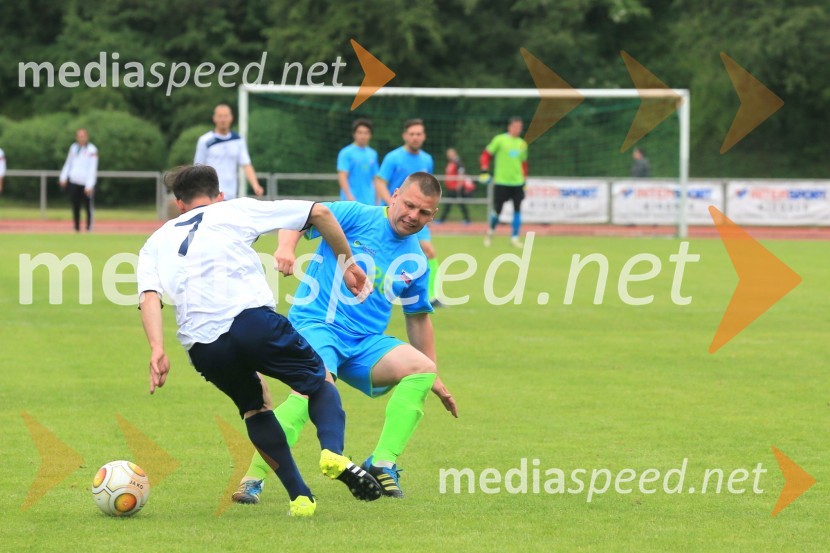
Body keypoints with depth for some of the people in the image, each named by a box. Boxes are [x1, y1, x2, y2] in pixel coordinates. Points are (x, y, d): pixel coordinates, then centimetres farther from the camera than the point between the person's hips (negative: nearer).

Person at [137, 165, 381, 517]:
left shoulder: (156, 242, 29)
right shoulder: (236, 210, 24)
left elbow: (149, 295, 8)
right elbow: (319, 212, 19)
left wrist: (157, 350, -3)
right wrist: (346, 263, 32)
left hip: (202, 348, 2)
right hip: (251, 318, -2)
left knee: (254, 408, 28)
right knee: (320, 383, 18)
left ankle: (299, 497, 16)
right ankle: (333, 452, -13)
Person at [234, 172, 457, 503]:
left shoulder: (415, 261, 13)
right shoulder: (357, 216, -3)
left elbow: (418, 318, 25)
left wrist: (435, 380, 25)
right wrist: (286, 247, -34)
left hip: (366, 343, 6)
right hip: (316, 325, -6)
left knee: (422, 367, -19)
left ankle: (382, 464, -16)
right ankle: (253, 478, -26)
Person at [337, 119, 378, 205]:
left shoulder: (373, 154, 13)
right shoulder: (346, 153, -4)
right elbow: (342, 176, -11)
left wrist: (377, 199, 15)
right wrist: (349, 196, -20)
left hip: (369, 201, 5)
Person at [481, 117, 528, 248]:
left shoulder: (522, 144, 11)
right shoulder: (500, 140, -3)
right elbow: (486, 154, -2)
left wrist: (524, 180, 18)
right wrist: (484, 171, -11)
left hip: (517, 183, 4)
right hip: (501, 182, -4)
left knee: (517, 209, -5)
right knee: (497, 210, 1)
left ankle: (515, 237, 2)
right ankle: (491, 231, 26)